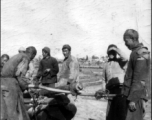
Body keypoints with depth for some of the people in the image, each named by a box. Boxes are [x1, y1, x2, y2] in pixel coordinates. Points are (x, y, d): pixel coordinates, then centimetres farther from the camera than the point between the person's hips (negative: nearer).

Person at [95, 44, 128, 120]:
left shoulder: (120, 61, 6)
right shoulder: (106, 65, 22)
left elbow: (125, 59, -19)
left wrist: (116, 49, -6)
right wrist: (102, 91, 12)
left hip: (121, 89, -5)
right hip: (111, 91, 5)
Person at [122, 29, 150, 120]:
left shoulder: (141, 53, -13)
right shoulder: (136, 52, 17)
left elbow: (139, 79, -19)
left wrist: (133, 99, -20)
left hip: (136, 96, -9)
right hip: (133, 95, 9)